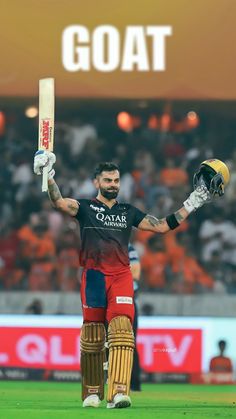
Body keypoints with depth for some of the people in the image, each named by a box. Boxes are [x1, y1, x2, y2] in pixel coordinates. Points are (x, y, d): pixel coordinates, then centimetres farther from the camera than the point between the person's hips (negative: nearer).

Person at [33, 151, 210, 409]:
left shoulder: (128, 212, 19)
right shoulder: (85, 207, 9)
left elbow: (162, 226, 18)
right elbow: (59, 202, -9)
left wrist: (190, 205, 16)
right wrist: (49, 176, -25)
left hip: (121, 276, 2)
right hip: (93, 275, -1)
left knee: (122, 330, -16)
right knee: (92, 335, 0)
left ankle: (118, 393, -26)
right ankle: (92, 392, 13)